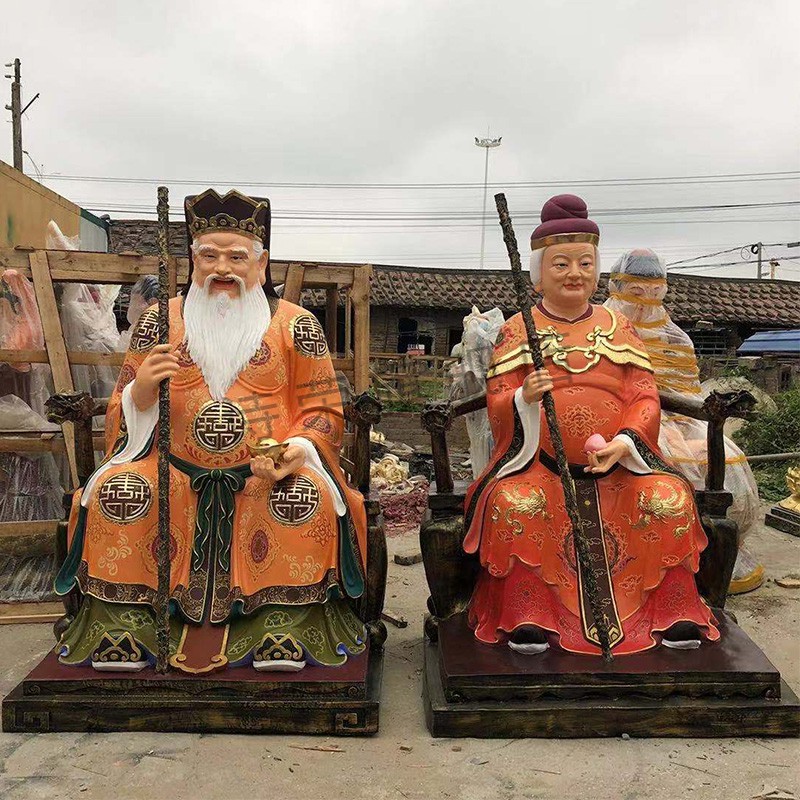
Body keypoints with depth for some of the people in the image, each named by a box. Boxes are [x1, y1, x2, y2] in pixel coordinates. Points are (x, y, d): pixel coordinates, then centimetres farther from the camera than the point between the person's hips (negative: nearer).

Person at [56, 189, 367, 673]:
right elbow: (124, 412, 12)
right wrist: (143, 388, -12)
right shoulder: (159, 321, 9)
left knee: (308, 497, -31)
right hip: (177, 469, 2)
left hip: (268, 473, -1)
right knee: (115, 490, -24)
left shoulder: (296, 325, 5)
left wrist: (297, 450, -17)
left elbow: (324, 411, 5)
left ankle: (285, 632, -15)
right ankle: (124, 623, -8)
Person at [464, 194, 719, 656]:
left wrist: (623, 444, -14)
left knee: (670, 498, -22)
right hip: (540, 462, -2)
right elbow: (497, 402, -1)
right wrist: (524, 398, -25)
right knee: (515, 503, -31)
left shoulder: (619, 327, 14)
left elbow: (645, 396, 5)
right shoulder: (517, 330, 8)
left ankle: (675, 614, -3)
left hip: (617, 462, 2)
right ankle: (525, 618, -16)